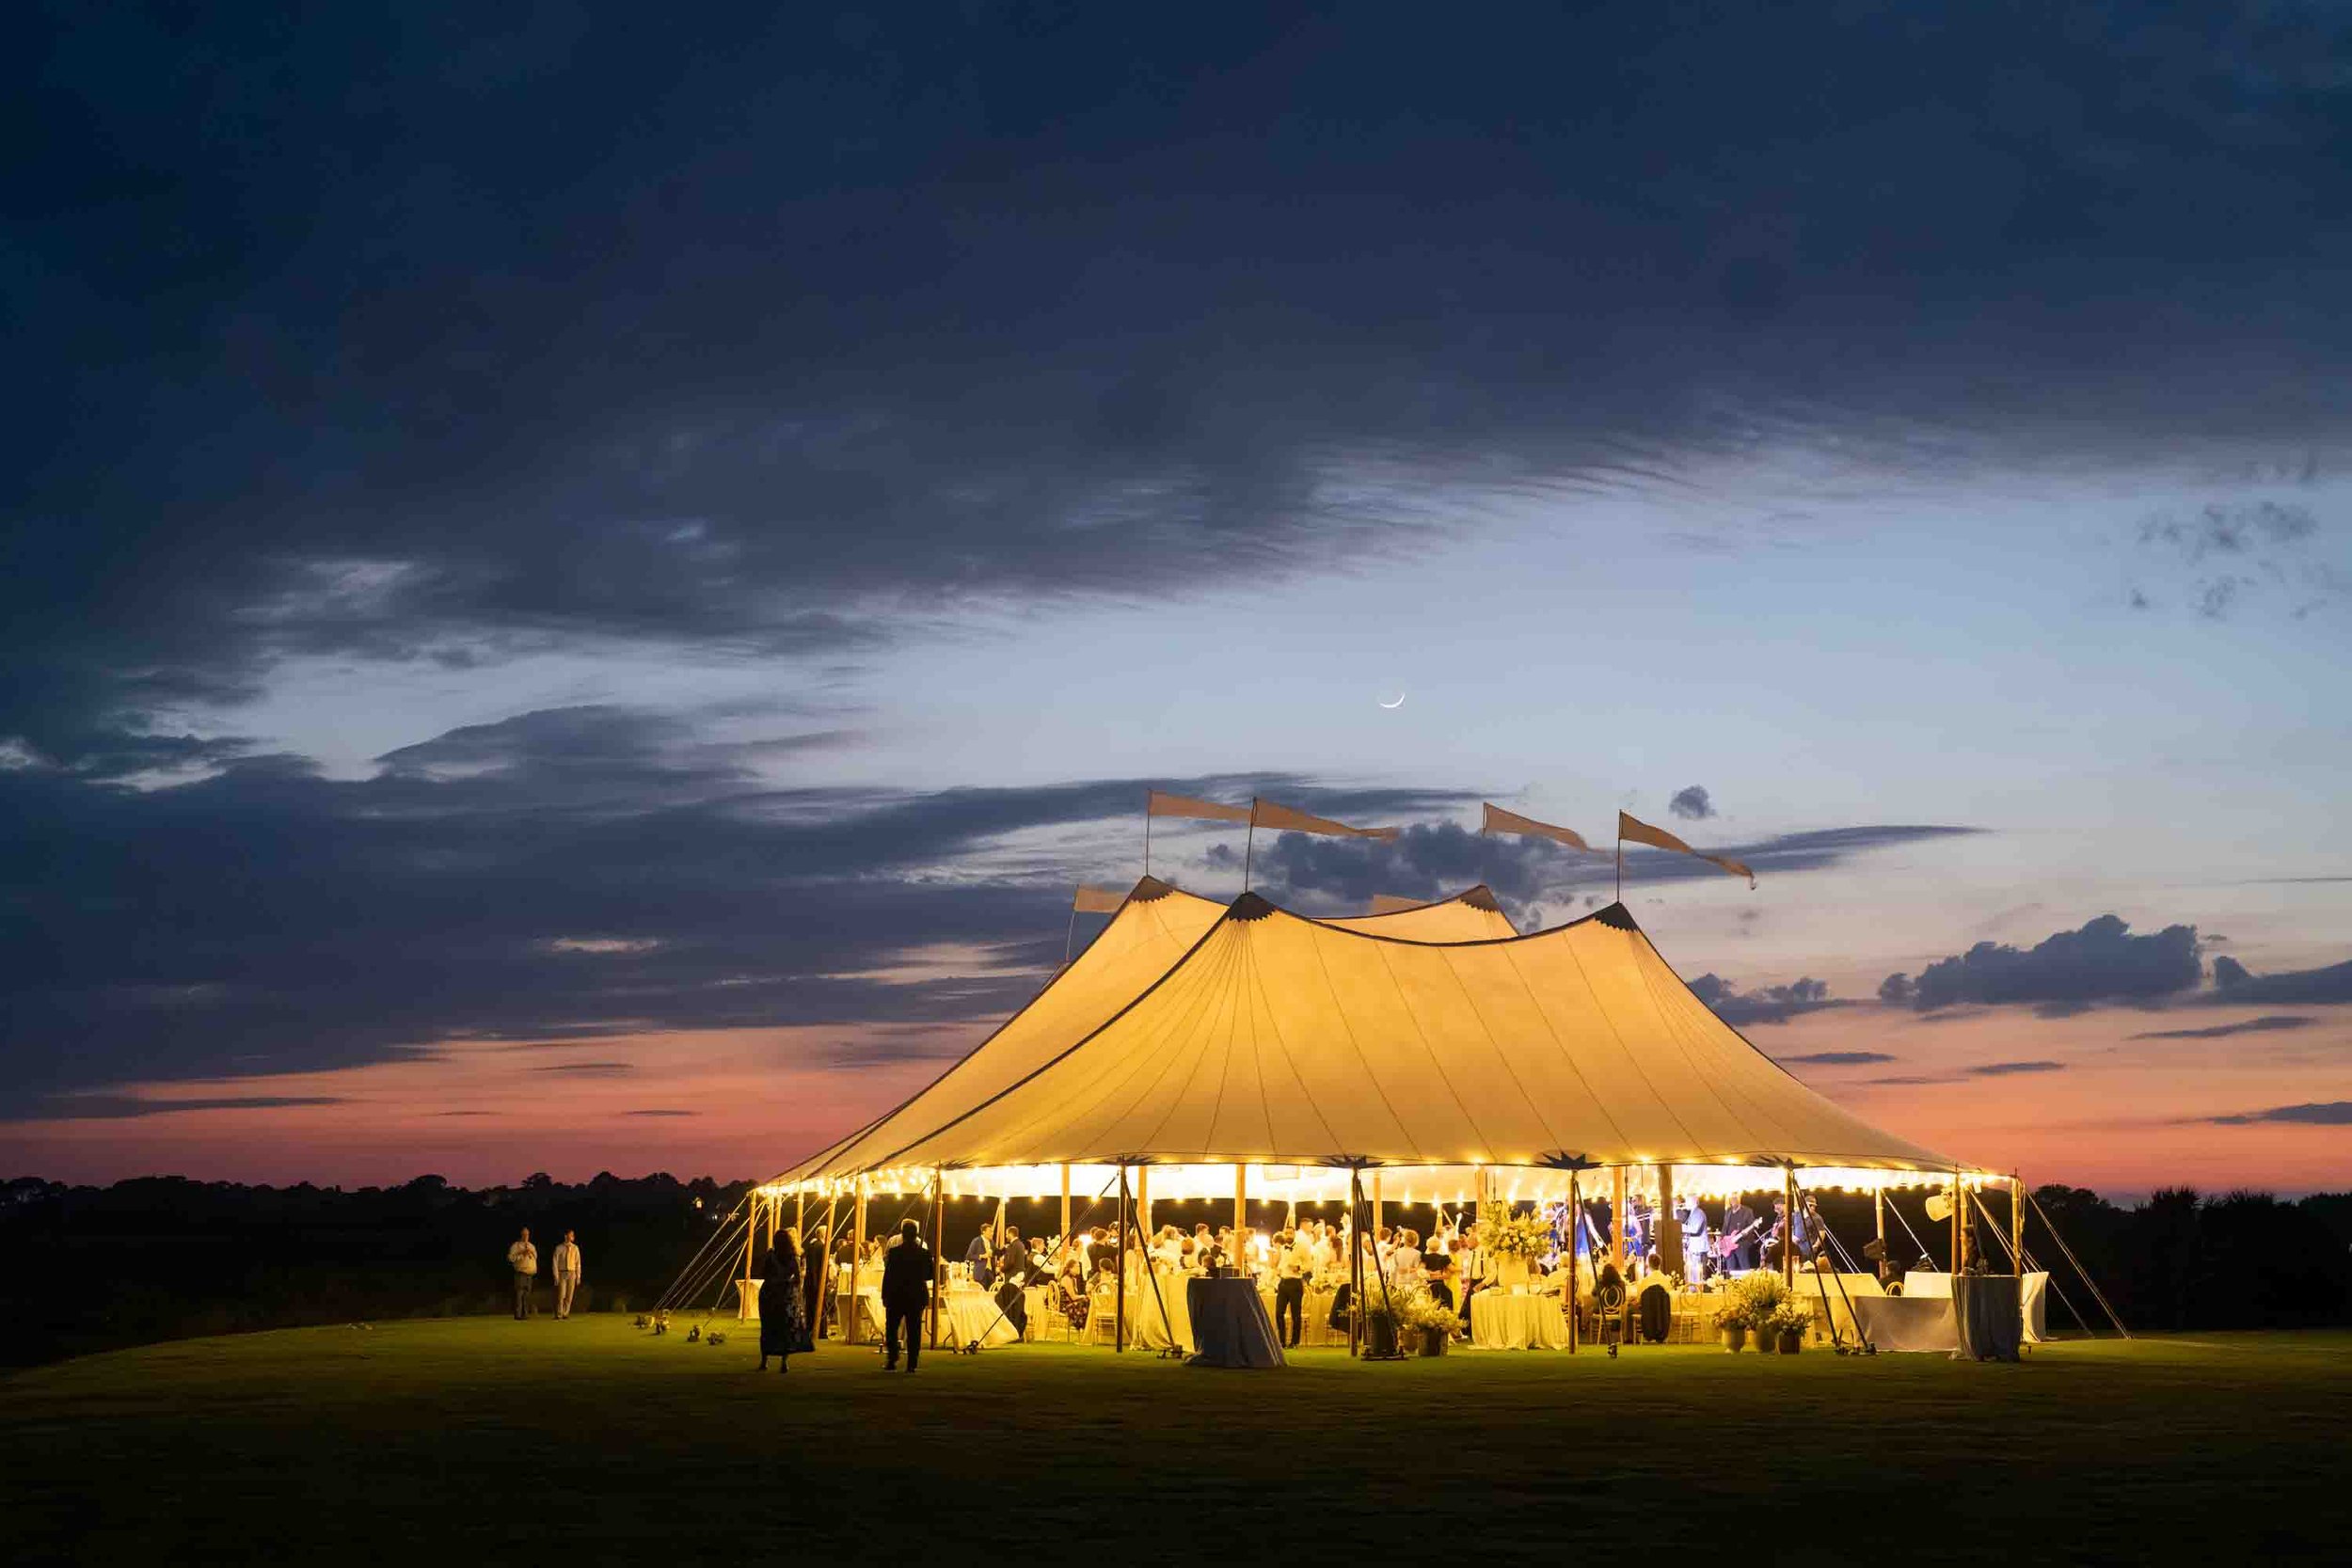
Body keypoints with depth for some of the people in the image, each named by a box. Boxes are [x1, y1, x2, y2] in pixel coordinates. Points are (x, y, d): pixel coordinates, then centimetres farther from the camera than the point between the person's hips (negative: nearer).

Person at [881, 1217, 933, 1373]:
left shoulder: (894, 1252, -10)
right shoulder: (924, 1253, -6)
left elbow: (888, 1275, -8)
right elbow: (929, 1275, 2)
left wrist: (885, 1296, -1)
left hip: (896, 1295, -1)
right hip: (917, 1296, 1)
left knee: (891, 1328, 12)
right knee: (914, 1330, 5)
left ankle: (891, 1361, 3)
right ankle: (911, 1364, 2)